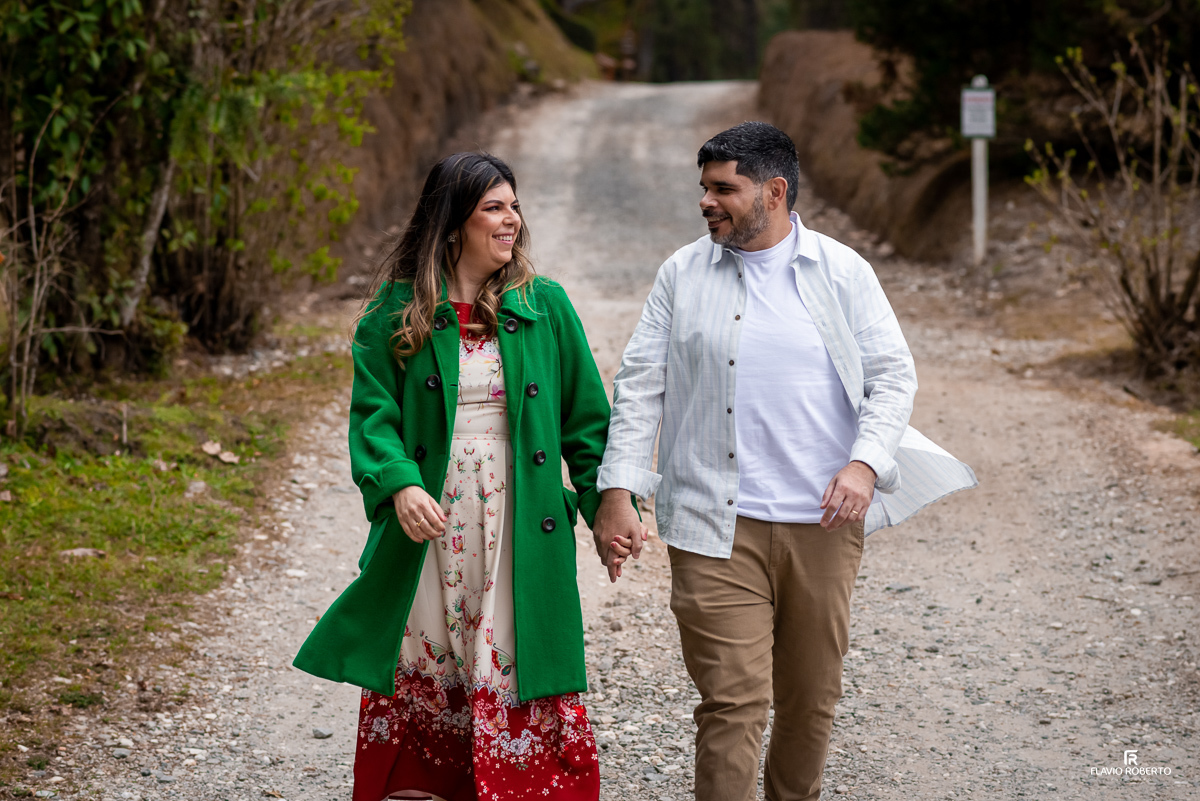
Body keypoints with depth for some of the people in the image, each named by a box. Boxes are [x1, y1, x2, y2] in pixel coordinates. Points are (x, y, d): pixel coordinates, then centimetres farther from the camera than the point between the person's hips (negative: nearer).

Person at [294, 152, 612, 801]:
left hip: (523, 527, 1)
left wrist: (608, 506, 3)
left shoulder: (545, 306, 5)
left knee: (521, 683, 0)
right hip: (429, 524, 0)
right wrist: (400, 484, -23)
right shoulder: (395, 312, 1)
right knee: (421, 680, 7)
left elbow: (585, 416, 8)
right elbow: (373, 412, -5)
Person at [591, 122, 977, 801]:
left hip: (824, 522, 1)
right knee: (733, 699, -8)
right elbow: (641, 385, 4)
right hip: (717, 527, -1)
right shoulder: (683, 274, 5)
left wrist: (865, 464, -12)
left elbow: (894, 376, 4)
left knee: (812, 697, 12)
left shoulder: (843, 272, 5)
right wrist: (617, 492, -4)